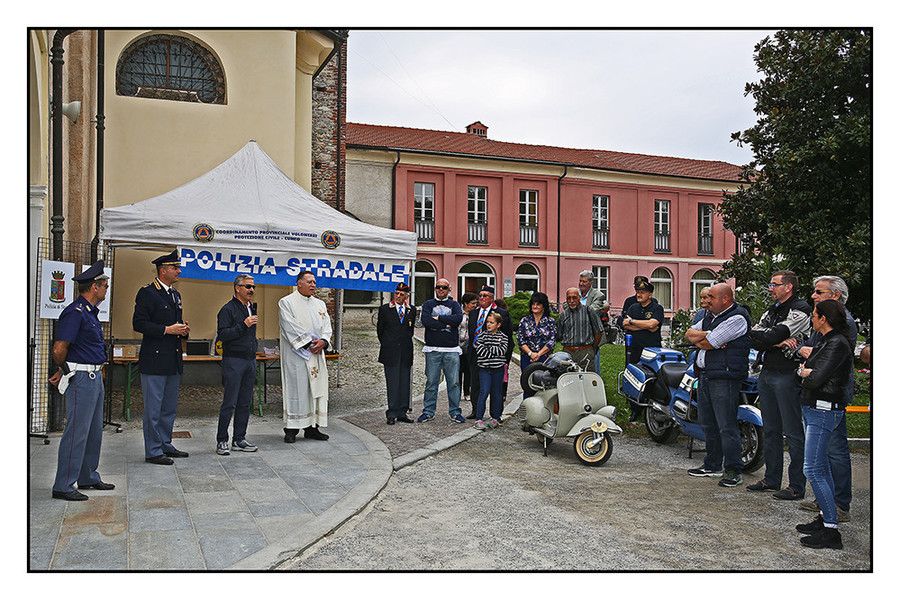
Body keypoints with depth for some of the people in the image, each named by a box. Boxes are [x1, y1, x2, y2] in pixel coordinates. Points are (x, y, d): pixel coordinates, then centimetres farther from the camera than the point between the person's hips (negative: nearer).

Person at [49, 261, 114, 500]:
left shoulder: (90, 311, 15)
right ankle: (64, 486, 4)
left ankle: (89, 478, 28)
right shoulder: (75, 312, -17)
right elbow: (59, 350, -20)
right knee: (77, 433, -5)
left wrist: (64, 372, 16)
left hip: (95, 377, 10)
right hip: (81, 379, -10)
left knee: (94, 432, 16)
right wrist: (64, 371, -2)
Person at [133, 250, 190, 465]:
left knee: (170, 407, 15)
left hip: (174, 361, 9)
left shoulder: (175, 294, 17)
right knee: (153, 408, 0)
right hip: (154, 360, -8)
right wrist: (167, 330, -18)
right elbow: (138, 324, -14)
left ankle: (165, 445, 26)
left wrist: (183, 330, 5)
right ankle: (153, 451, 7)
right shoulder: (147, 293, -9)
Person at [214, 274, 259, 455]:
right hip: (234, 361, -7)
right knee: (230, 403, -5)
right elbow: (222, 335, -17)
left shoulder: (251, 307, 16)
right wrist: (243, 325, -23)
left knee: (245, 403, 9)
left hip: (250, 360, 8)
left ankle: (239, 439, 16)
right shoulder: (228, 309, -8)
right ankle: (222, 441, 4)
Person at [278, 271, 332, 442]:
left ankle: (311, 428, 12)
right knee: (295, 388, -4)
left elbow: (326, 325, 8)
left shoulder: (320, 304, 16)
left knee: (316, 388, 5)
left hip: (317, 353, 6)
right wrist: (309, 343, -16)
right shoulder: (287, 302, -2)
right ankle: (291, 429, 3)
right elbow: (290, 327, -12)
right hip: (296, 354, -6)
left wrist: (323, 341, -12)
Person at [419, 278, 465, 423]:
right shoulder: (428, 304, 11)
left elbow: (458, 318, -9)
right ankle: (428, 412, 11)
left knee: (454, 382, 1)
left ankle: (455, 412, 10)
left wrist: (438, 318, -8)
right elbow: (425, 320, -8)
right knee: (431, 381, 2)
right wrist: (445, 325, -9)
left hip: (452, 349, 1)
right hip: (432, 349, 0)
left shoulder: (454, 304, 12)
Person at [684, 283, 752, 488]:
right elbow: (689, 334, 12)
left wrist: (698, 337, 3)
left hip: (724, 379, -9)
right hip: (704, 376, 9)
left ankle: (733, 470, 4)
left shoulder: (737, 319, -13)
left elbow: (707, 343, -17)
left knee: (727, 428, -5)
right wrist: (705, 335, -6)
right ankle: (712, 465, 26)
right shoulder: (711, 316, 18)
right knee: (708, 425, 15)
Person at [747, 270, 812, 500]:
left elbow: (773, 335, -20)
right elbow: (756, 343, 5)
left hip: (787, 375, -8)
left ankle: (797, 486, 4)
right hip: (766, 374, 8)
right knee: (770, 430, 14)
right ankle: (772, 479, 24)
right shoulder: (771, 311, 17)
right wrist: (778, 342, -12)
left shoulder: (801, 310, -9)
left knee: (793, 432, -3)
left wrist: (756, 331, -3)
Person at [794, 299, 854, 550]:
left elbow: (815, 379, -21)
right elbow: (805, 367, 16)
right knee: (821, 467, 17)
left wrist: (804, 372, -3)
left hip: (824, 411, -10)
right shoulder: (825, 341, 14)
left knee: (813, 470, -11)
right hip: (813, 409, 10)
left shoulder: (837, 345, -17)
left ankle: (831, 531, -6)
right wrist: (807, 371, -3)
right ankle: (825, 518, 27)